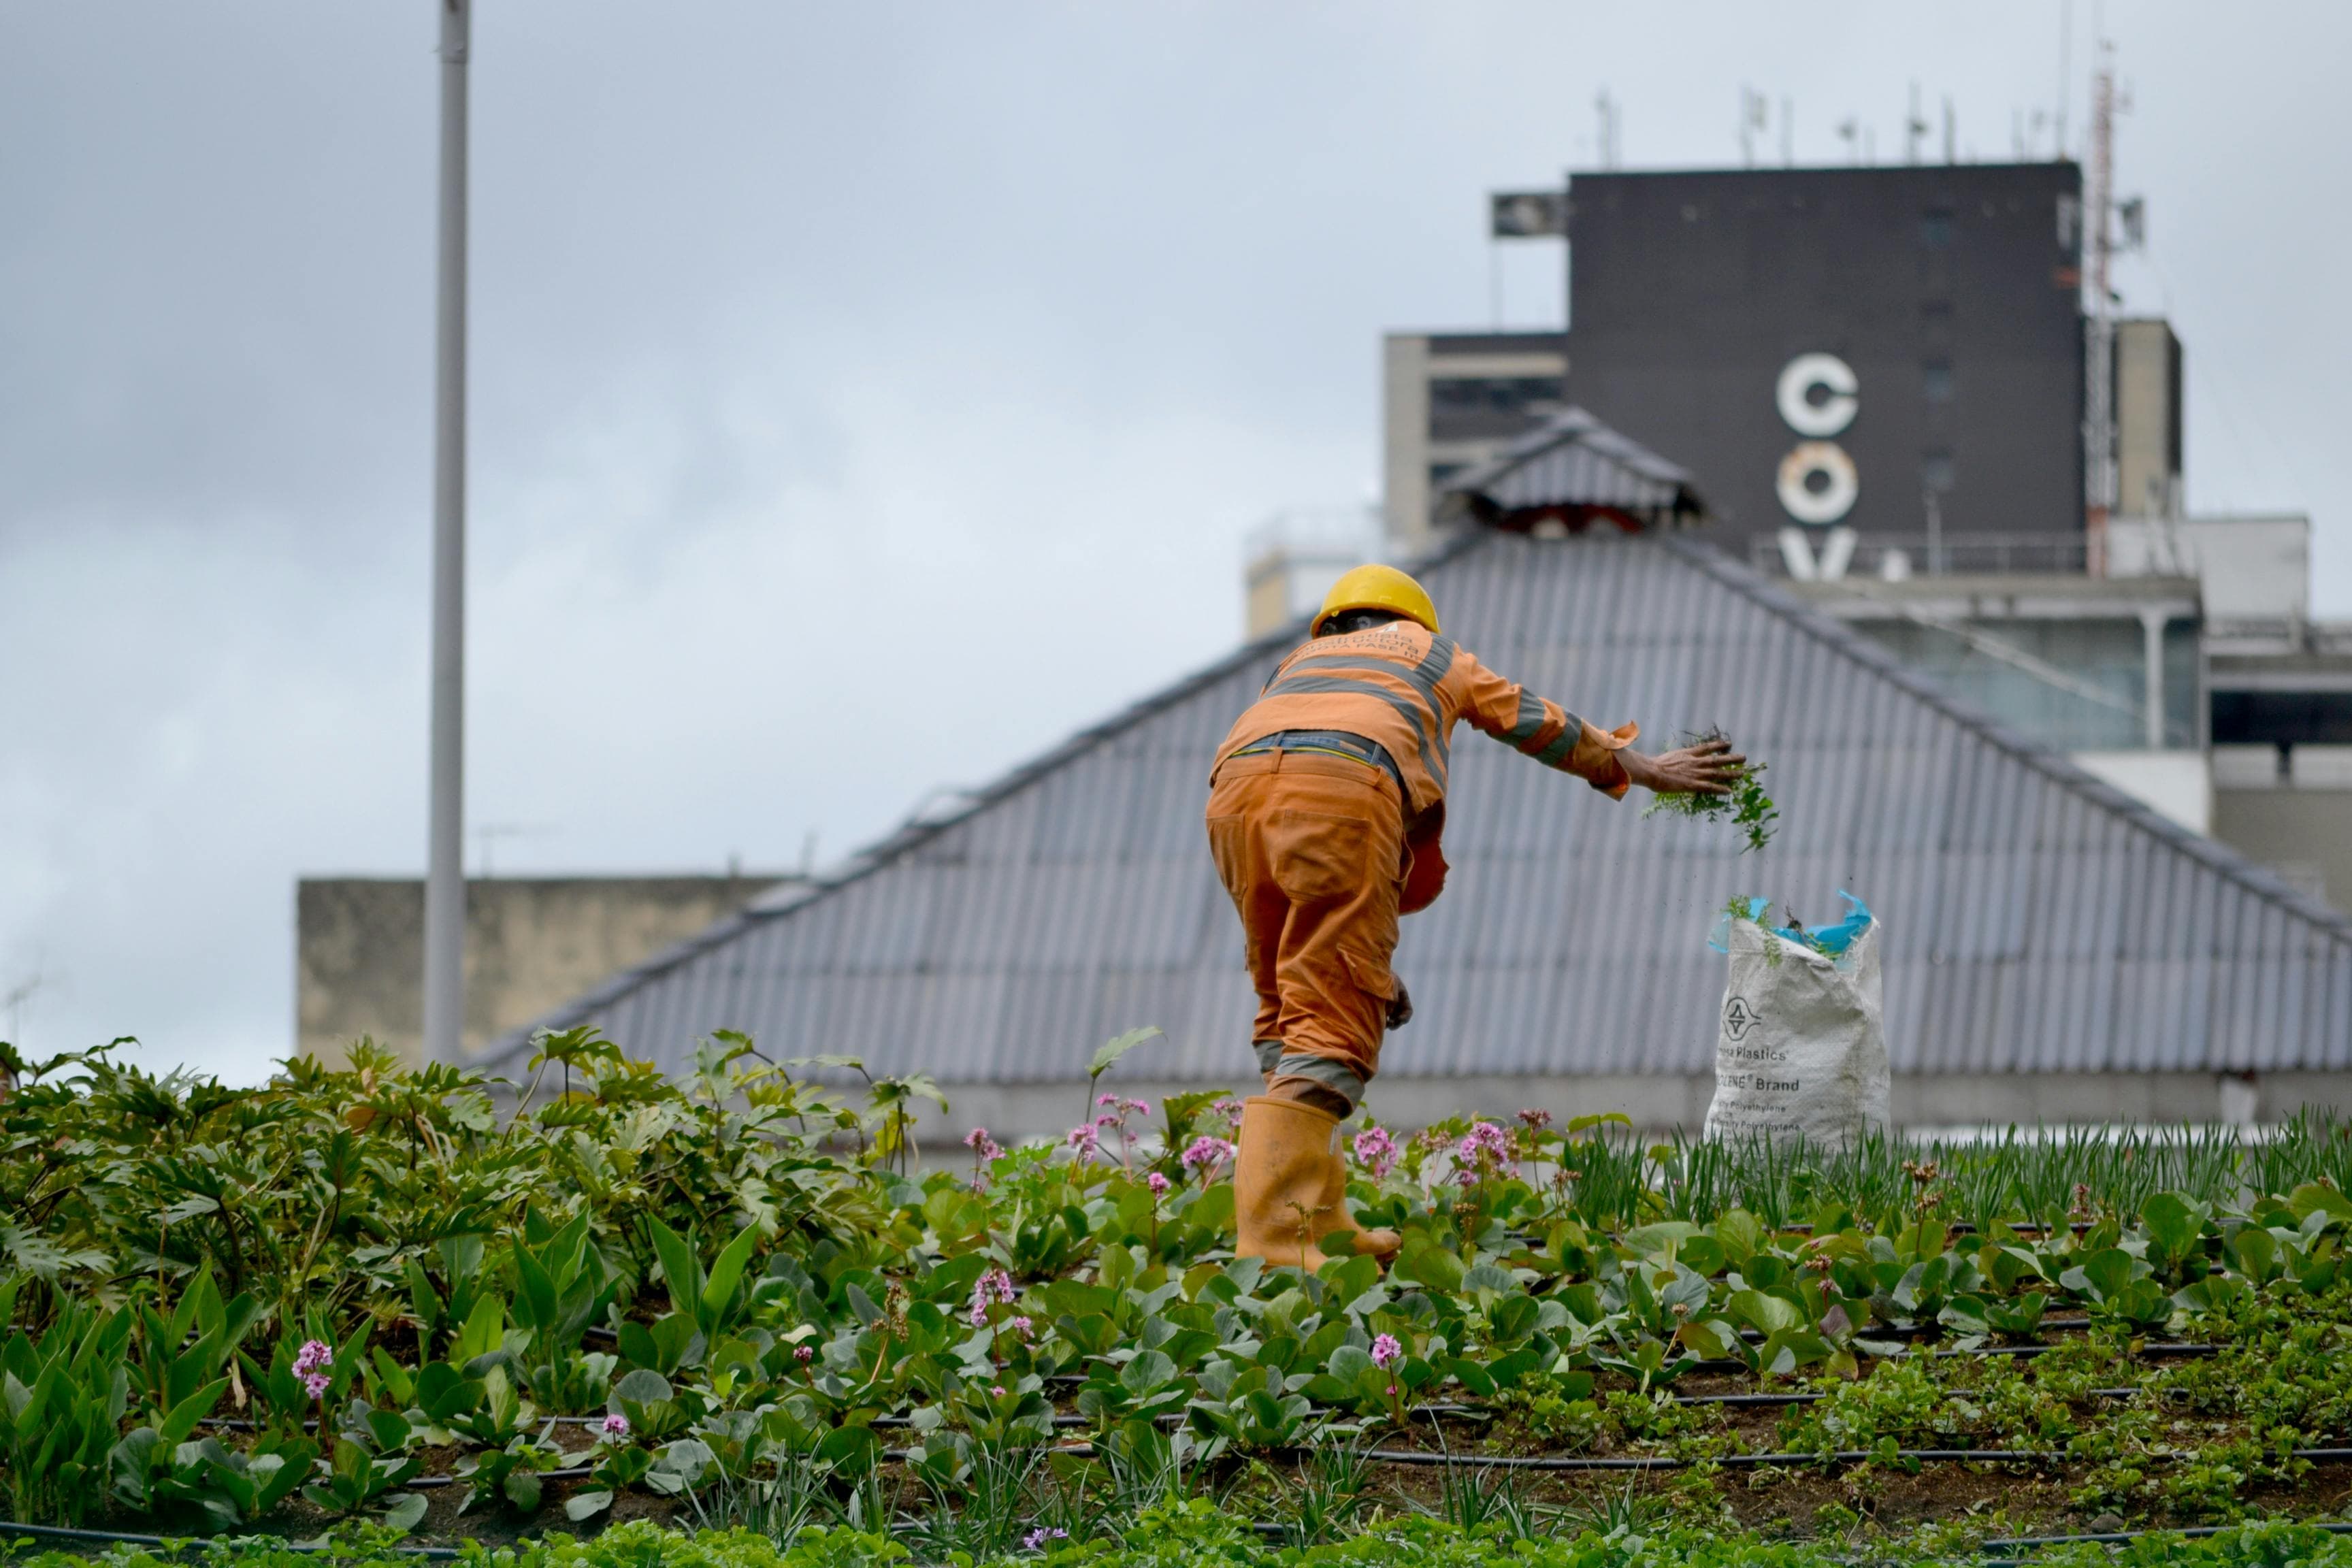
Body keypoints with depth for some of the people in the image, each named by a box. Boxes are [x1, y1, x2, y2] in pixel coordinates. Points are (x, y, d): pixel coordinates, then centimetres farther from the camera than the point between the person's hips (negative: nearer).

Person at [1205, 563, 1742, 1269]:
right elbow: (1542, 726, 44)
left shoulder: (1299, 662, 40)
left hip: (1235, 793, 4)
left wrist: (1363, 964, 40)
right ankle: (1273, 1242, -20)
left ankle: (1318, 1219, 17)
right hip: (1344, 787, -4)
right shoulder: (1432, 650, 34)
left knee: (1289, 1006, 20)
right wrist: (1644, 769, 60)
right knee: (1330, 1023, -8)